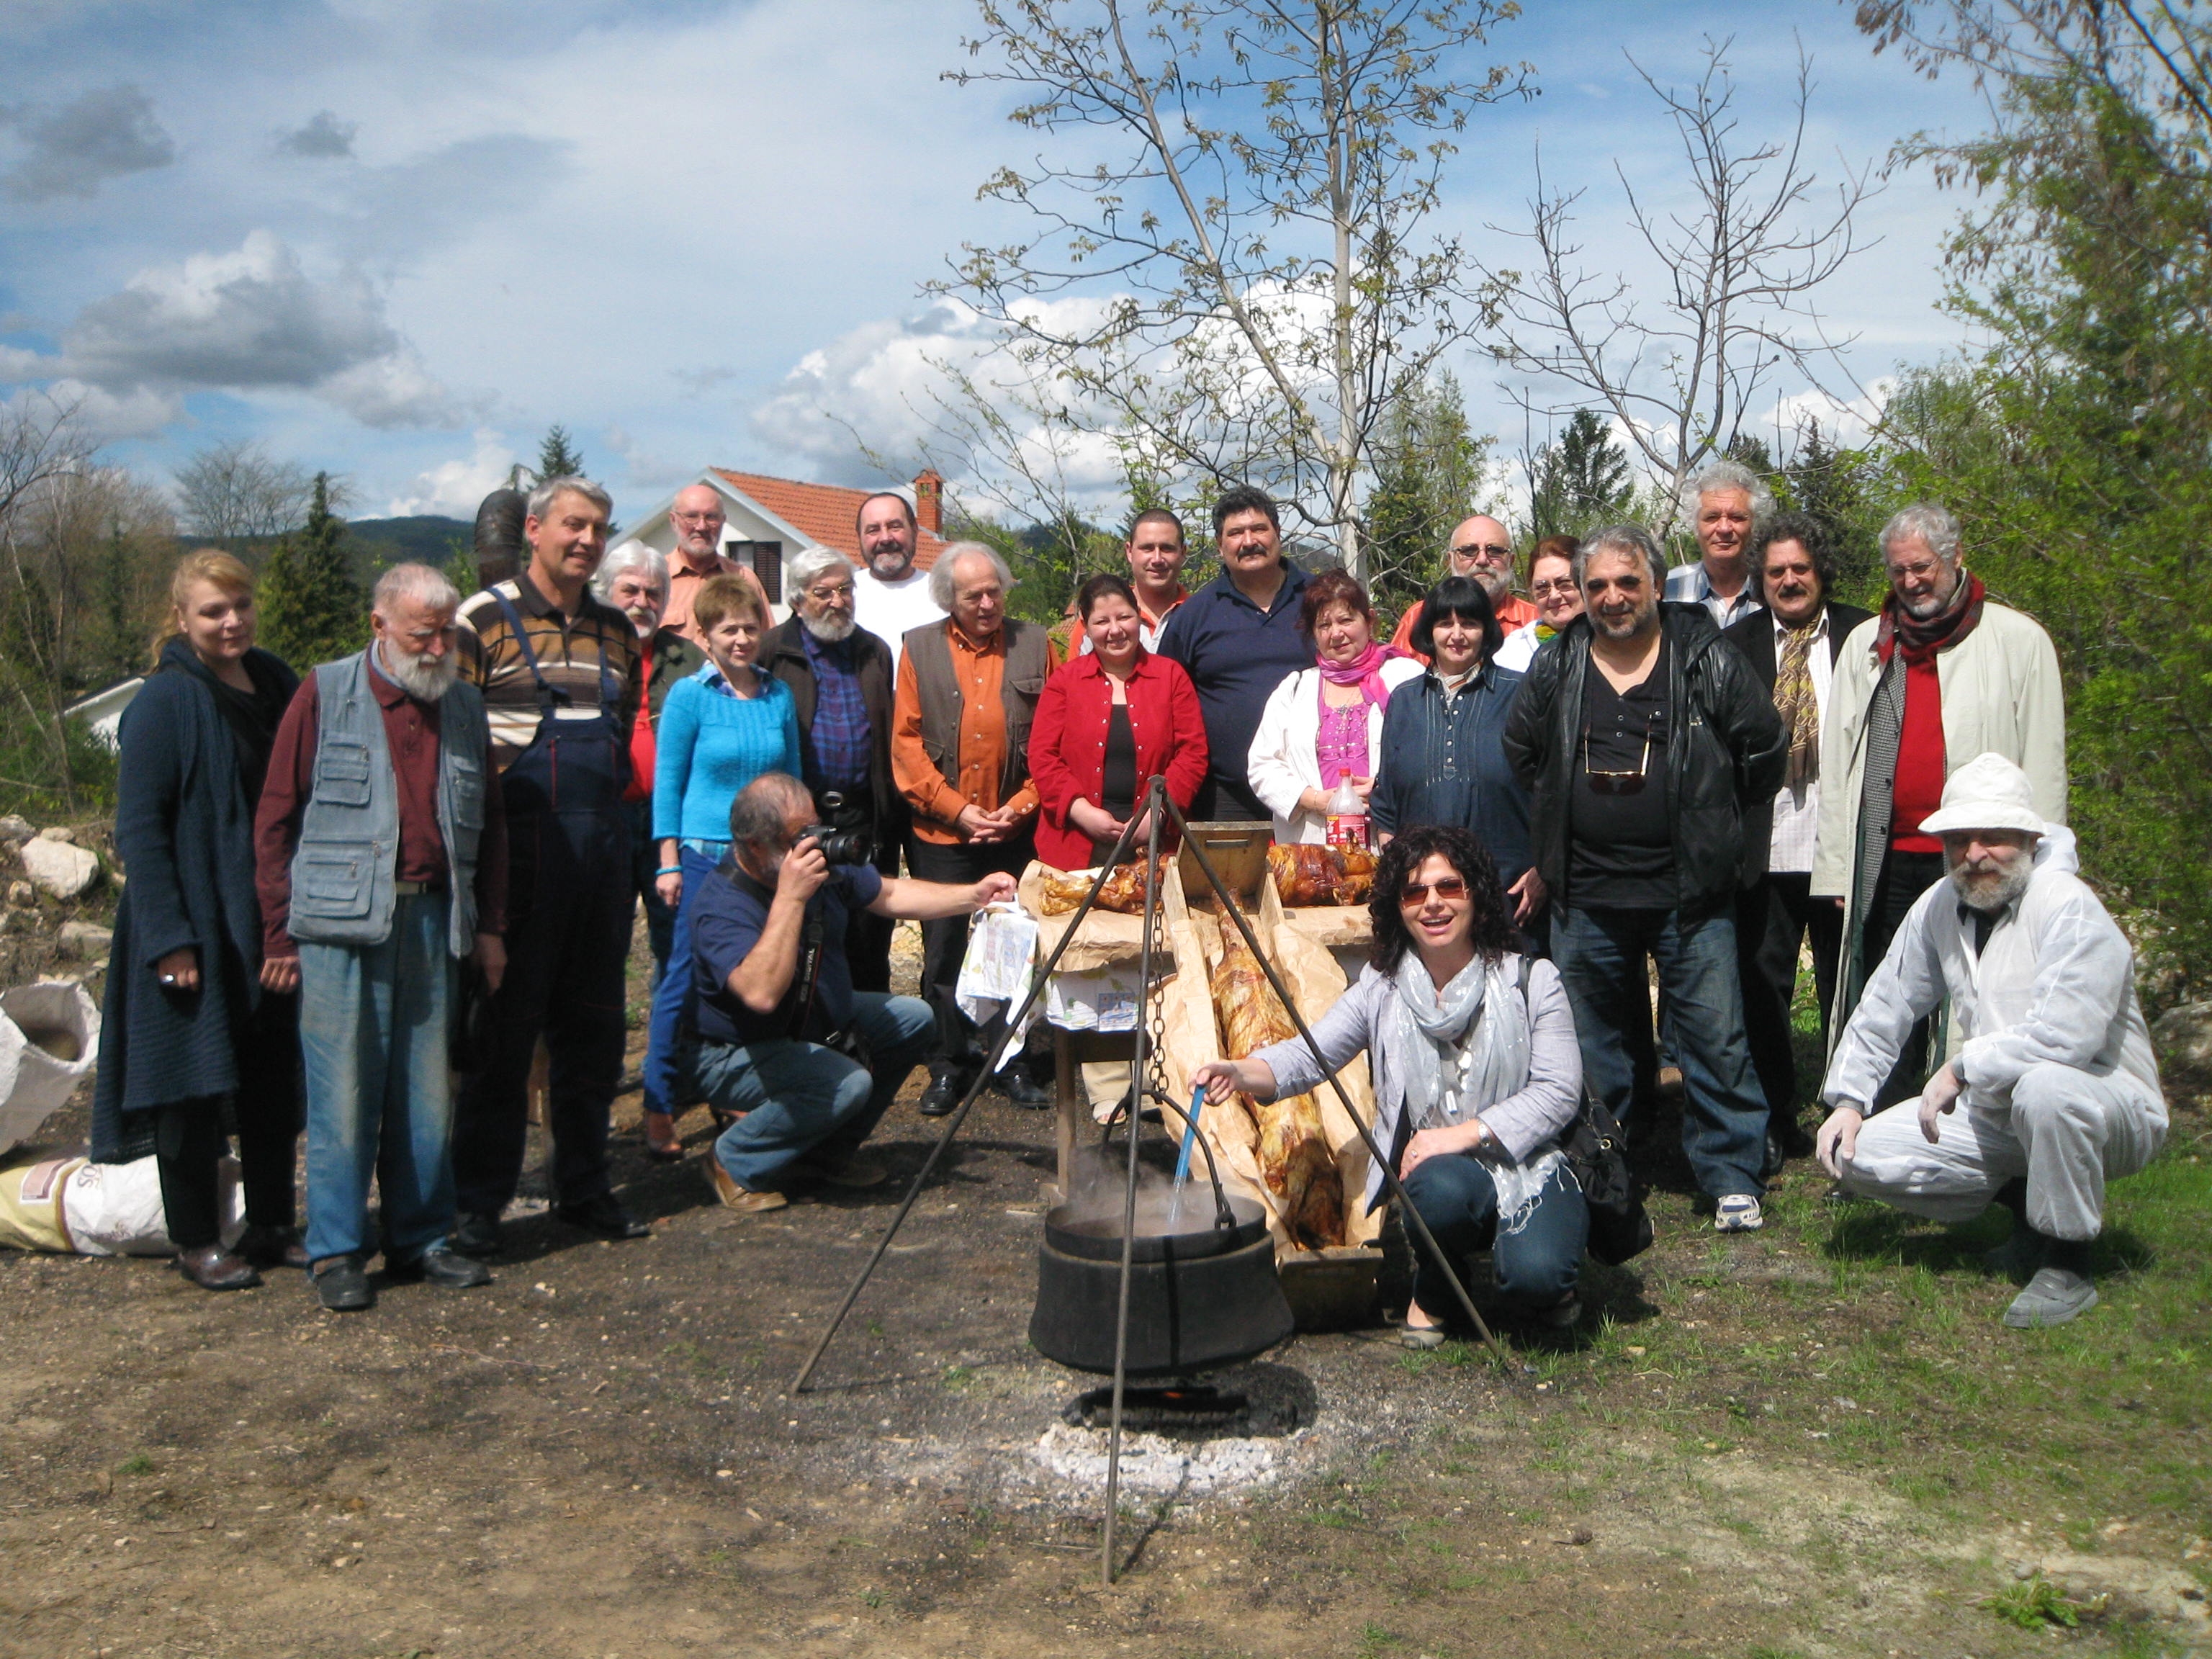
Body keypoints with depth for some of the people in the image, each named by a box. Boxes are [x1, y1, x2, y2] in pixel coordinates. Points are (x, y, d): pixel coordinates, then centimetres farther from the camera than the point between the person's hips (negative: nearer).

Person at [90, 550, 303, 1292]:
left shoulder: (277, 685, 8)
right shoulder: (165, 700, -11)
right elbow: (139, 828, -13)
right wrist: (169, 939, -18)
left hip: (271, 923, 6)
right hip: (195, 929, -6)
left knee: (274, 1078, 12)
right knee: (195, 1079, 3)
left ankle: (271, 1227, 24)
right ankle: (197, 1241, 17)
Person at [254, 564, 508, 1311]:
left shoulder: (464, 706, 13)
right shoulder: (325, 696, 0)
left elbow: (489, 823, 18)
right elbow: (276, 820, -1)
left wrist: (489, 925, 12)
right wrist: (281, 931, -4)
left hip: (432, 920, 4)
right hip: (342, 924, -4)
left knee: (427, 1091, 8)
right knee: (343, 1094, -1)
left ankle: (419, 1238, 20)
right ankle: (337, 1254, 9)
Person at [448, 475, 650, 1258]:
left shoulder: (616, 632, 14)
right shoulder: (484, 620, -3)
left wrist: (608, 807, 15)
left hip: (602, 845, 6)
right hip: (518, 848, -5)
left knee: (594, 1029, 11)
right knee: (503, 1027, 0)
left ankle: (584, 1187, 23)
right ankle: (476, 1203, 10)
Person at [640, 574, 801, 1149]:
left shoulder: (779, 695, 8)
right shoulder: (689, 696, -3)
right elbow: (668, 783, -2)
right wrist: (669, 864, -6)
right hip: (706, 857, -4)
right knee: (686, 980, -2)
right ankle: (660, 1106, 8)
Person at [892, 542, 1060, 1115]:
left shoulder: (1035, 645, 6)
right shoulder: (919, 649, 4)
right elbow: (905, 742, 1)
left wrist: (1023, 805, -6)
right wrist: (956, 809, -7)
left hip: (1018, 831, 0)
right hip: (941, 833, 0)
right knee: (943, 953, 4)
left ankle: (1013, 1061, 19)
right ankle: (950, 1064, 17)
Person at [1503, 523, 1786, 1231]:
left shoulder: (1710, 661, -2)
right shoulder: (1554, 669, 5)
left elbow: (1762, 751, 7)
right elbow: (1517, 756, 19)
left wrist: (1713, 828, 11)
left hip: (1689, 890, -2)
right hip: (1586, 894, 3)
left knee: (1715, 1038, -2)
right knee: (1587, 1043, 11)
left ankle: (1733, 1178, 10)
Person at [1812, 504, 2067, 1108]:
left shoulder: (2019, 640, 3)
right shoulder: (1867, 643, 13)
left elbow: (2043, 767, 1)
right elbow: (1836, 760, 11)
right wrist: (1836, 868, 4)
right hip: (1888, 863, 3)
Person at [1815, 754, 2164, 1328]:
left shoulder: (2068, 908, -20)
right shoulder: (1938, 908, 2)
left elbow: (2063, 1036, -34)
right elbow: (1883, 1007, 11)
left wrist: (1961, 1067, -20)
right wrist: (1848, 1100, 1)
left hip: (2108, 1107, -7)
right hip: (1996, 1112, 7)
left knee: (2044, 1088, -41)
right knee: (1859, 1155, -8)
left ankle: (2067, 1264, -15)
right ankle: (2028, 1205, 13)